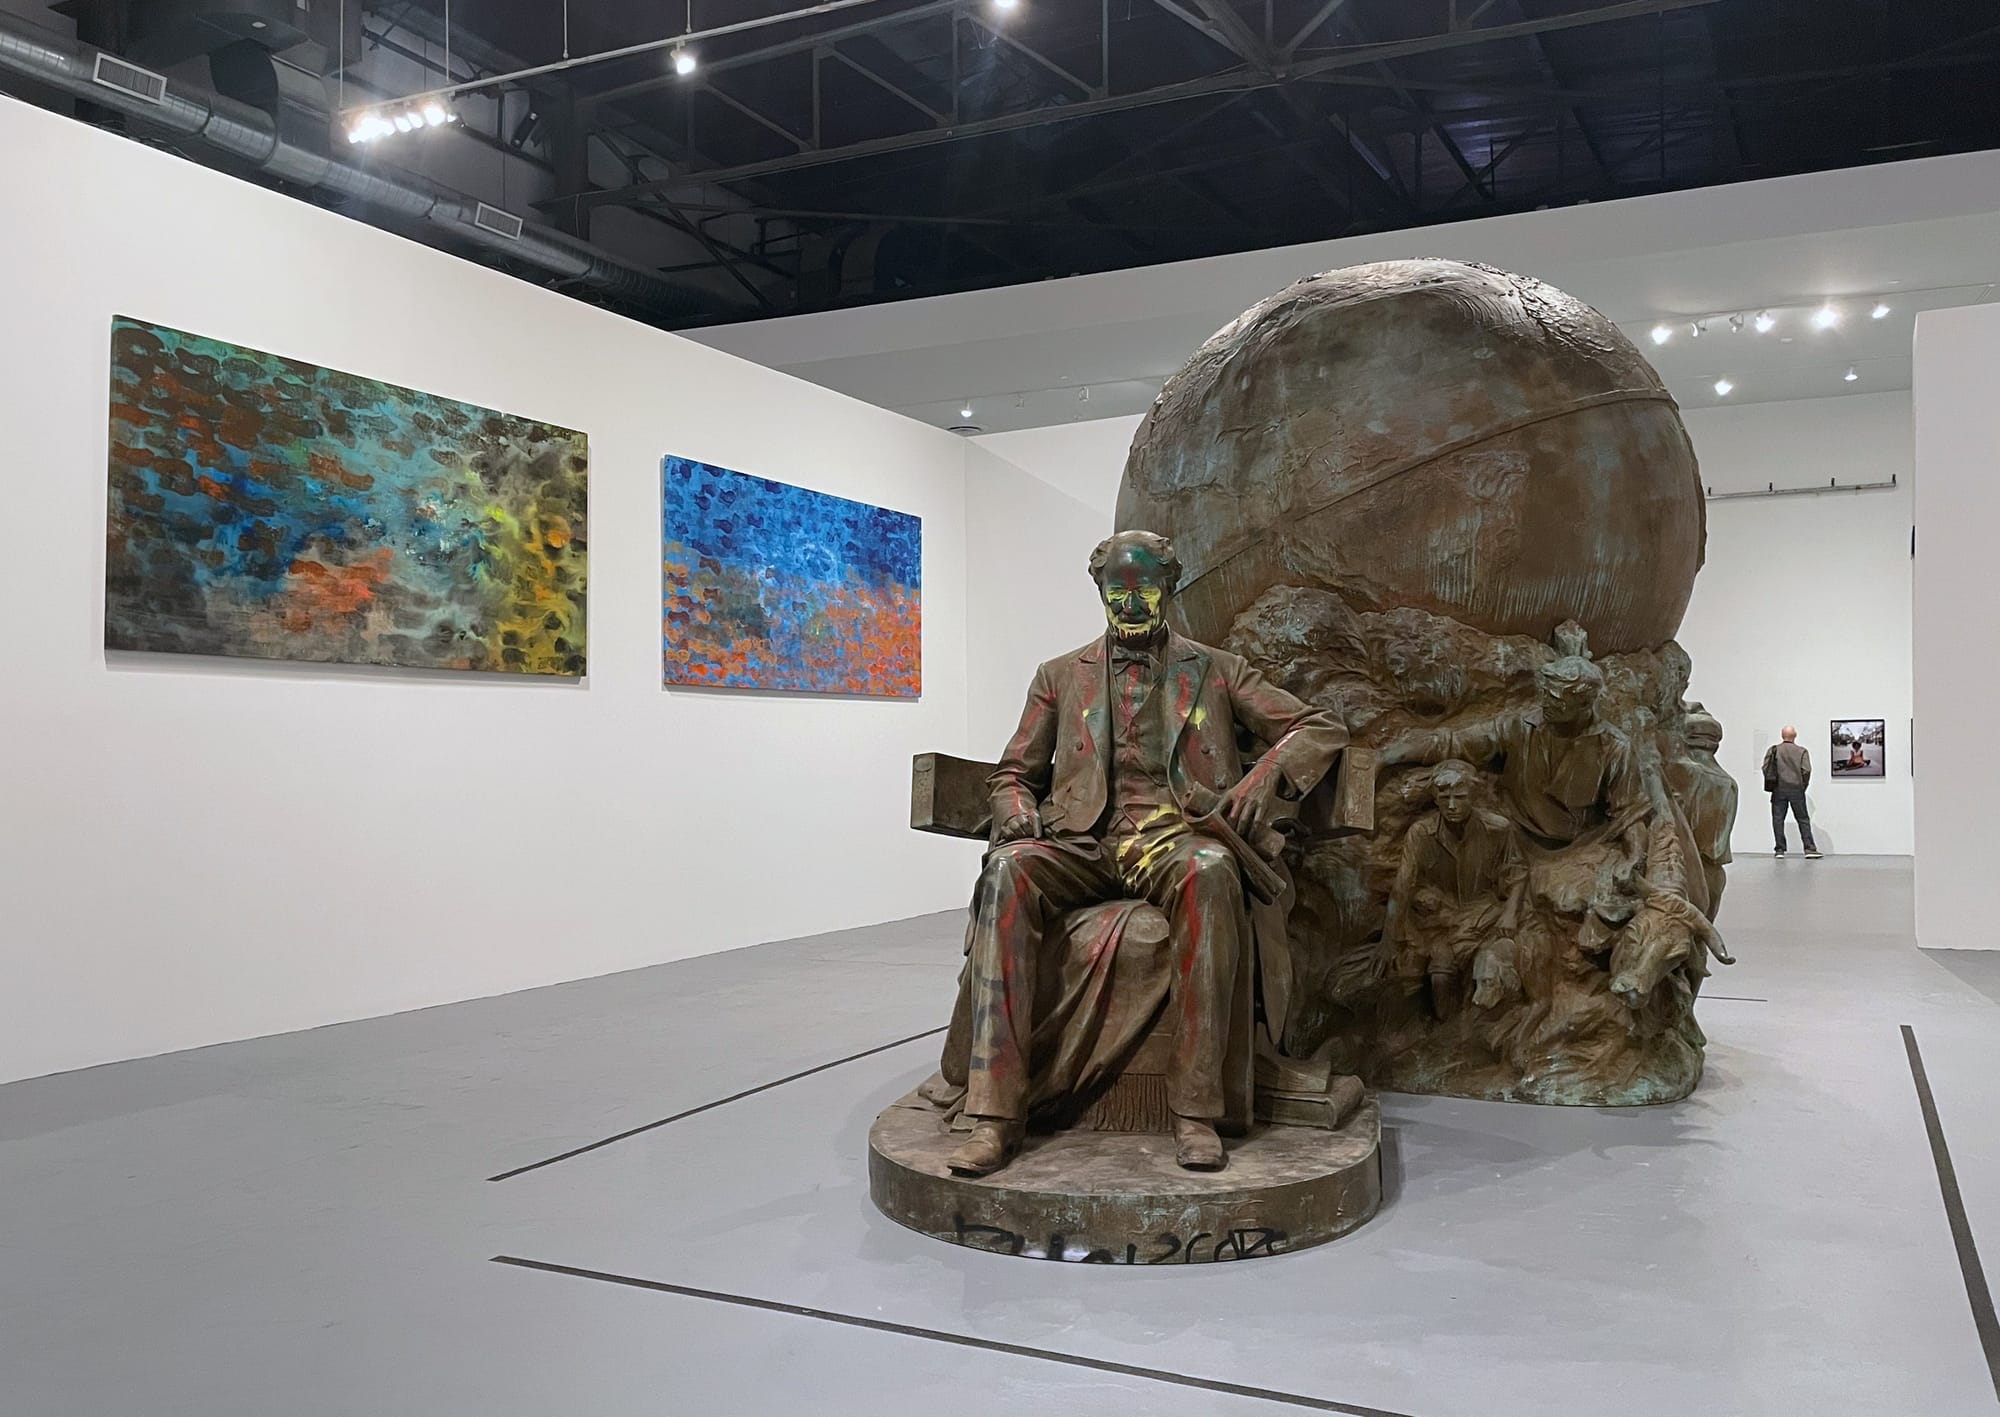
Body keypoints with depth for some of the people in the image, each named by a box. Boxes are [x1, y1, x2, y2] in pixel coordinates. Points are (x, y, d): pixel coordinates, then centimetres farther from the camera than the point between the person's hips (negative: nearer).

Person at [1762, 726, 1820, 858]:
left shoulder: (1773, 750, 2)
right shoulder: (1802, 751, 0)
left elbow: (1765, 768, -3)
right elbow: (1806, 770, -7)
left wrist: (1771, 784, 7)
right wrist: (1803, 786, 5)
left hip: (1778, 789, 0)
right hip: (1796, 789, 0)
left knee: (1778, 819, 4)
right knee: (1803, 819, 7)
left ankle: (1780, 850, 2)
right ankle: (1809, 849, 3)